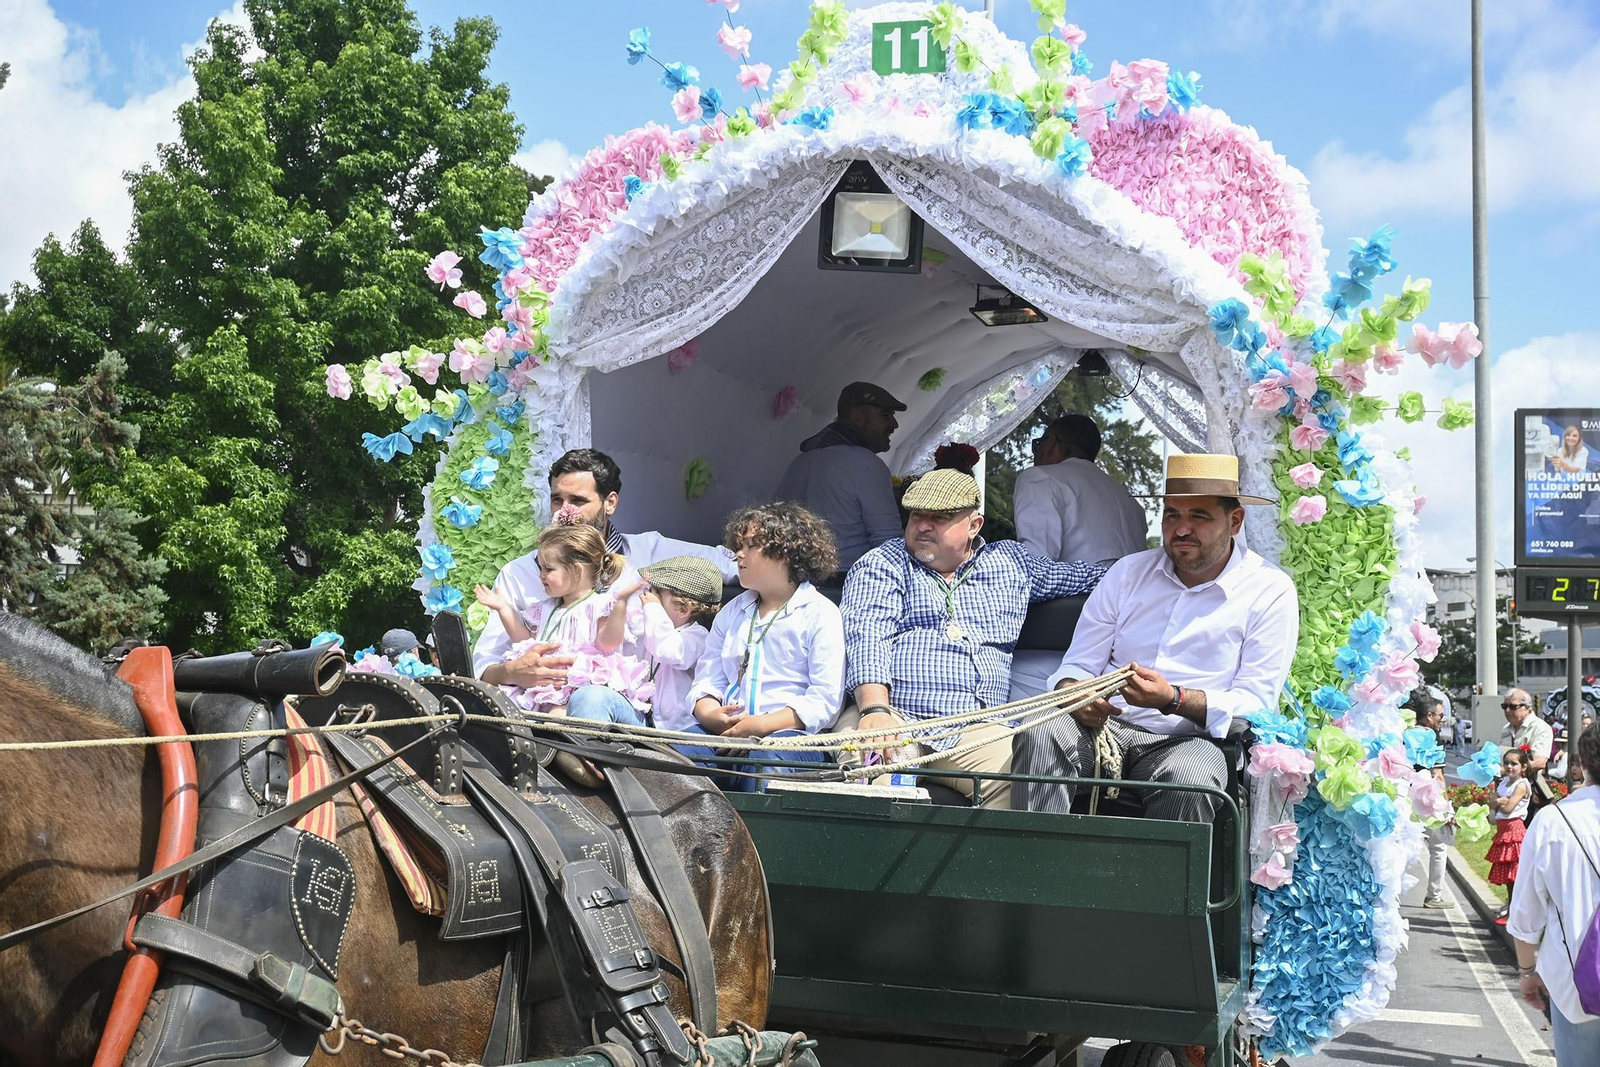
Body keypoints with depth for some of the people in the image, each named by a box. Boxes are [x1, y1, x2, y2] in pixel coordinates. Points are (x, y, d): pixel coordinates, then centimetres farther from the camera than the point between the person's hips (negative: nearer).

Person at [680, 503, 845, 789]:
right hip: (724, 733, 5)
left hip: (789, 734, -4)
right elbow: (708, 679, 18)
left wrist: (761, 725, -17)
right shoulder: (731, 612, 25)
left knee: (762, 762, -40)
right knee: (672, 752, -28)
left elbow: (825, 701, -6)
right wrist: (710, 715, -7)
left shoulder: (820, 614, 4)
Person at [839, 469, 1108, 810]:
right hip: (894, 718, -2)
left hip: (976, 731, 3)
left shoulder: (1012, 562, 22)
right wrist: (876, 710, -20)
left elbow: (1082, 575, 36)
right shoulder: (881, 565, 11)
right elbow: (866, 638, -4)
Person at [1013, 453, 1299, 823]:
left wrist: (1174, 699, -21)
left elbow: (1256, 703, -3)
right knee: (1042, 733, -29)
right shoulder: (1128, 571, 15)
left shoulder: (1270, 592, 4)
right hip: (1105, 725, 3)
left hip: (1190, 739, -3)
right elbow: (1078, 664, 15)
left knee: (1191, 778, -38)